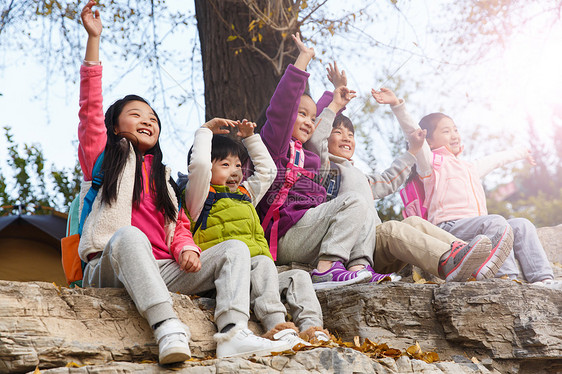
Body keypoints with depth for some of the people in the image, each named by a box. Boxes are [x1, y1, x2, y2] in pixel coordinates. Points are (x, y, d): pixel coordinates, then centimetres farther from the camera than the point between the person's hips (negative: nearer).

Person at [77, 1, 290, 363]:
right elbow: (90, 107, 4)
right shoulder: (103, 157, 17)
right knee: (129, 235, -37)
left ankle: (233, 333, -38)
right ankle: (168, 328, -53)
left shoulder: (161, 177, 30)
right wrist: (94, 39, -2)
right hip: (110, 267, -4)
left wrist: (186, 249, -5)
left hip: (161, 270, 5)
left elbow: (180, 226, 20)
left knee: (235, 248, -14)